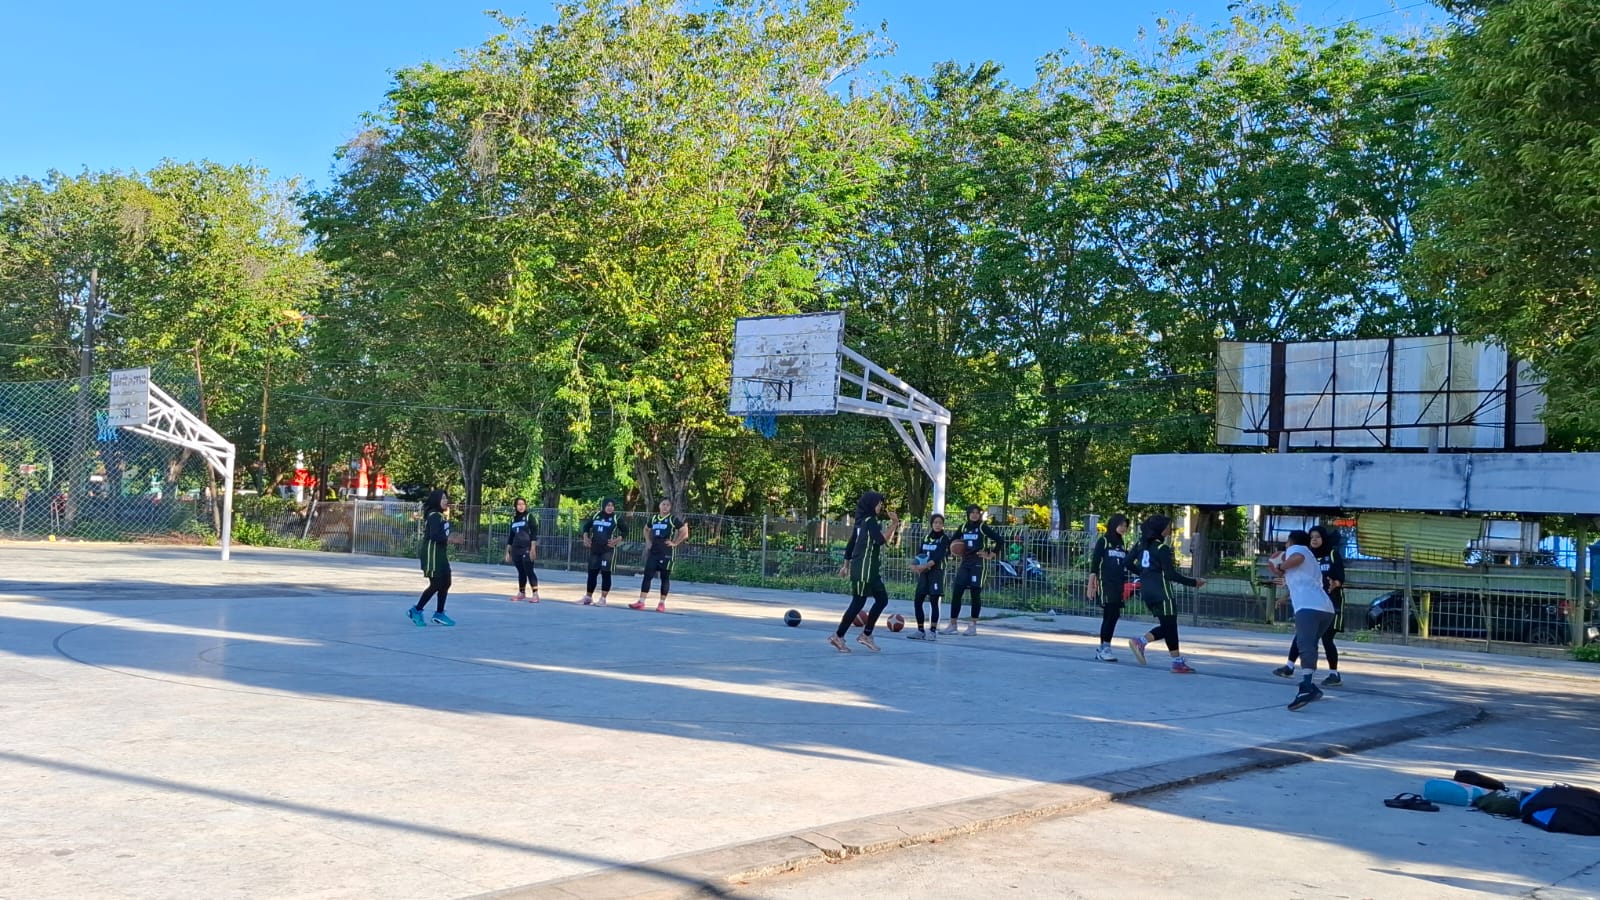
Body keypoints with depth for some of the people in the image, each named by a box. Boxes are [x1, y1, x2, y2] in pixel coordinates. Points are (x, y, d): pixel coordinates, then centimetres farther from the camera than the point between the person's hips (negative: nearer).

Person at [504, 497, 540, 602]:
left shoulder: (529, 517, -1)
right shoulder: (514, 519, 14)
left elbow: (534, 534, -7)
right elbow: (511, 536, 18)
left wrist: (533, 549, -15)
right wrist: (508, 551, 15)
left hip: (527, 549, -5)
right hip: (516, 549, 5)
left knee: (529, 571, -10)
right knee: (521, 572, 10)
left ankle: (536, 595, -11)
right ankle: (521, 593, 20)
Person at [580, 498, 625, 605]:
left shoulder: (616, 518, -1)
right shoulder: (595, 516, 10)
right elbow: (586, 526, 22)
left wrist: (617, 540, -13)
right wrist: (586, 538, 8)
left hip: (608, 550, -4)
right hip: (594, 549, 4)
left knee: (606, 573, -5)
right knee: (592, 572, 9)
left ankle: (603, 599, 0)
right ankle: (588, 597, 19)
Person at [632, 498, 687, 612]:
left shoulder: (673, 519, -4)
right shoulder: (653, 518, 11)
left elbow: (685, 532, -7)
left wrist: (675, 543, -9)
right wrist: (649, 542, 15)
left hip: (666, 553, -5)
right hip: (653, 552, 5)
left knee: (665, 578, 2)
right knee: (647, 575, -2)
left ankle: (662, 603, 9)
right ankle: (641, 602, -2)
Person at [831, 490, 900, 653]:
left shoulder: (863, 521, 15)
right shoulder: (870, 521, -12)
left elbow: (850, 544, 19)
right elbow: (882, 540, -25)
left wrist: (846, 565, 23)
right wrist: (894, 524, -18)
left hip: (871, 571, 10)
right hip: (864, 570, -10)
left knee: (882, 599, 10)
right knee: (858, 603, -6)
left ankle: (866, 635, 12)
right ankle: (838, 636, -1)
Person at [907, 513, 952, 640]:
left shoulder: (944, 538, -3)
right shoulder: (926, 537, 13)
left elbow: (940, 556, -15)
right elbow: (919, 553, 8)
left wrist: (927, 565, -28)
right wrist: (915, 565, -13)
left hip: (937, 571, -5)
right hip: (924, 573, 5)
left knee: (934, 601, -6)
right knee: (918, 601, 2)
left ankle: (933, 631, 0)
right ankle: (921, 630, 11)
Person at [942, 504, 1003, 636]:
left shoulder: (983, 527, -4)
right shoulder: (963, 527, 10)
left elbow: (999, 540, -9)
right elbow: (952, 541, 21)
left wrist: (991, 555, -7)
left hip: (978, 563, -5)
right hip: (964, 562, 5)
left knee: (975, 594, -1)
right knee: (956, 593, 1)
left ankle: (973, 625, 6)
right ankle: (953, 623, 8)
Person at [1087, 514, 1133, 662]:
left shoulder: (1121, 544, 17)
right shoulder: (1103, 541, -1)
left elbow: (1126, 564, 18)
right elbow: (1094, 564, -6)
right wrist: (1091, 585, -11)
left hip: (1118, 585, 6)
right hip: (1105, 583, -6)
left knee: (1113, 616, 4)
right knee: (1109, 615, -12)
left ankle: (1103, 649, 9)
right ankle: (1104, 647, -8)